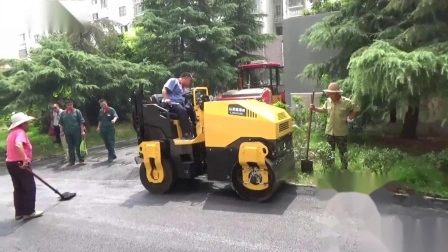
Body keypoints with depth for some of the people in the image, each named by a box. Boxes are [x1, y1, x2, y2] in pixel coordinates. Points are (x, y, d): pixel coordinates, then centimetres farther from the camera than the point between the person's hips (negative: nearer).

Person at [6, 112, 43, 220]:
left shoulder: (12, 133, 16)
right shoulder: (20, 132, -13)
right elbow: (18, 145, -33)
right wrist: (25, 159, -36)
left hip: (11, 163, 9)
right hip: (21, 164, -9)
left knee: (18, 189, 14)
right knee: (30, 188, 3)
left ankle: (19, 213, 19)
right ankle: (29, 212, 8)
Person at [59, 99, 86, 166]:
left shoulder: (77, 111, -1)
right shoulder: (63, 113, 8)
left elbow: (81, 122, -4)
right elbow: (61, 123, 11)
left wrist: (82, 131, -10)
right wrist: (61, 131, 4)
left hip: (77, 132, -3)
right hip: (68, 133, 3)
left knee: (78, 147, 1)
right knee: (70, 147, 9)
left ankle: (81, 160, 9)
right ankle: (71, 161, 17)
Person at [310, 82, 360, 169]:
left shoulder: (346, 102, -14)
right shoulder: (328, 101, -1)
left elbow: (357, 109, -4)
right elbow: (323, 110, 15)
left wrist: (350, 117, -10)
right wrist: (314, 108, 2)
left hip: (341, 132, -4)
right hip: (329, 131, 4)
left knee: (343, 151, 8)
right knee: (329, 151, 16)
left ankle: (344, 168, 24)